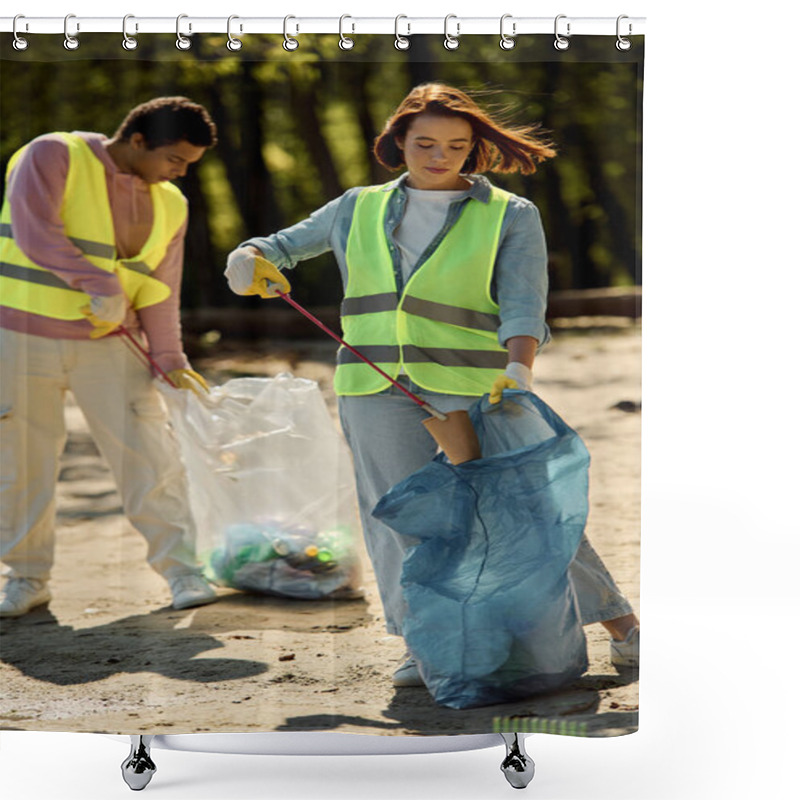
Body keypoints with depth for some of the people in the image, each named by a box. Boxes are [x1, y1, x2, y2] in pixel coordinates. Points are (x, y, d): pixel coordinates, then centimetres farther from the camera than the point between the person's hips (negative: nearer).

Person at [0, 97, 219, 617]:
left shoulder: (170, 205, 6)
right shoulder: (53, 156, -10)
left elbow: (159, 290, 6)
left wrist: (169, 357, -6)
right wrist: (102, 286, -26)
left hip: (108, 343, 3)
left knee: (148, 452, -6)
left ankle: (182, 569, 1)